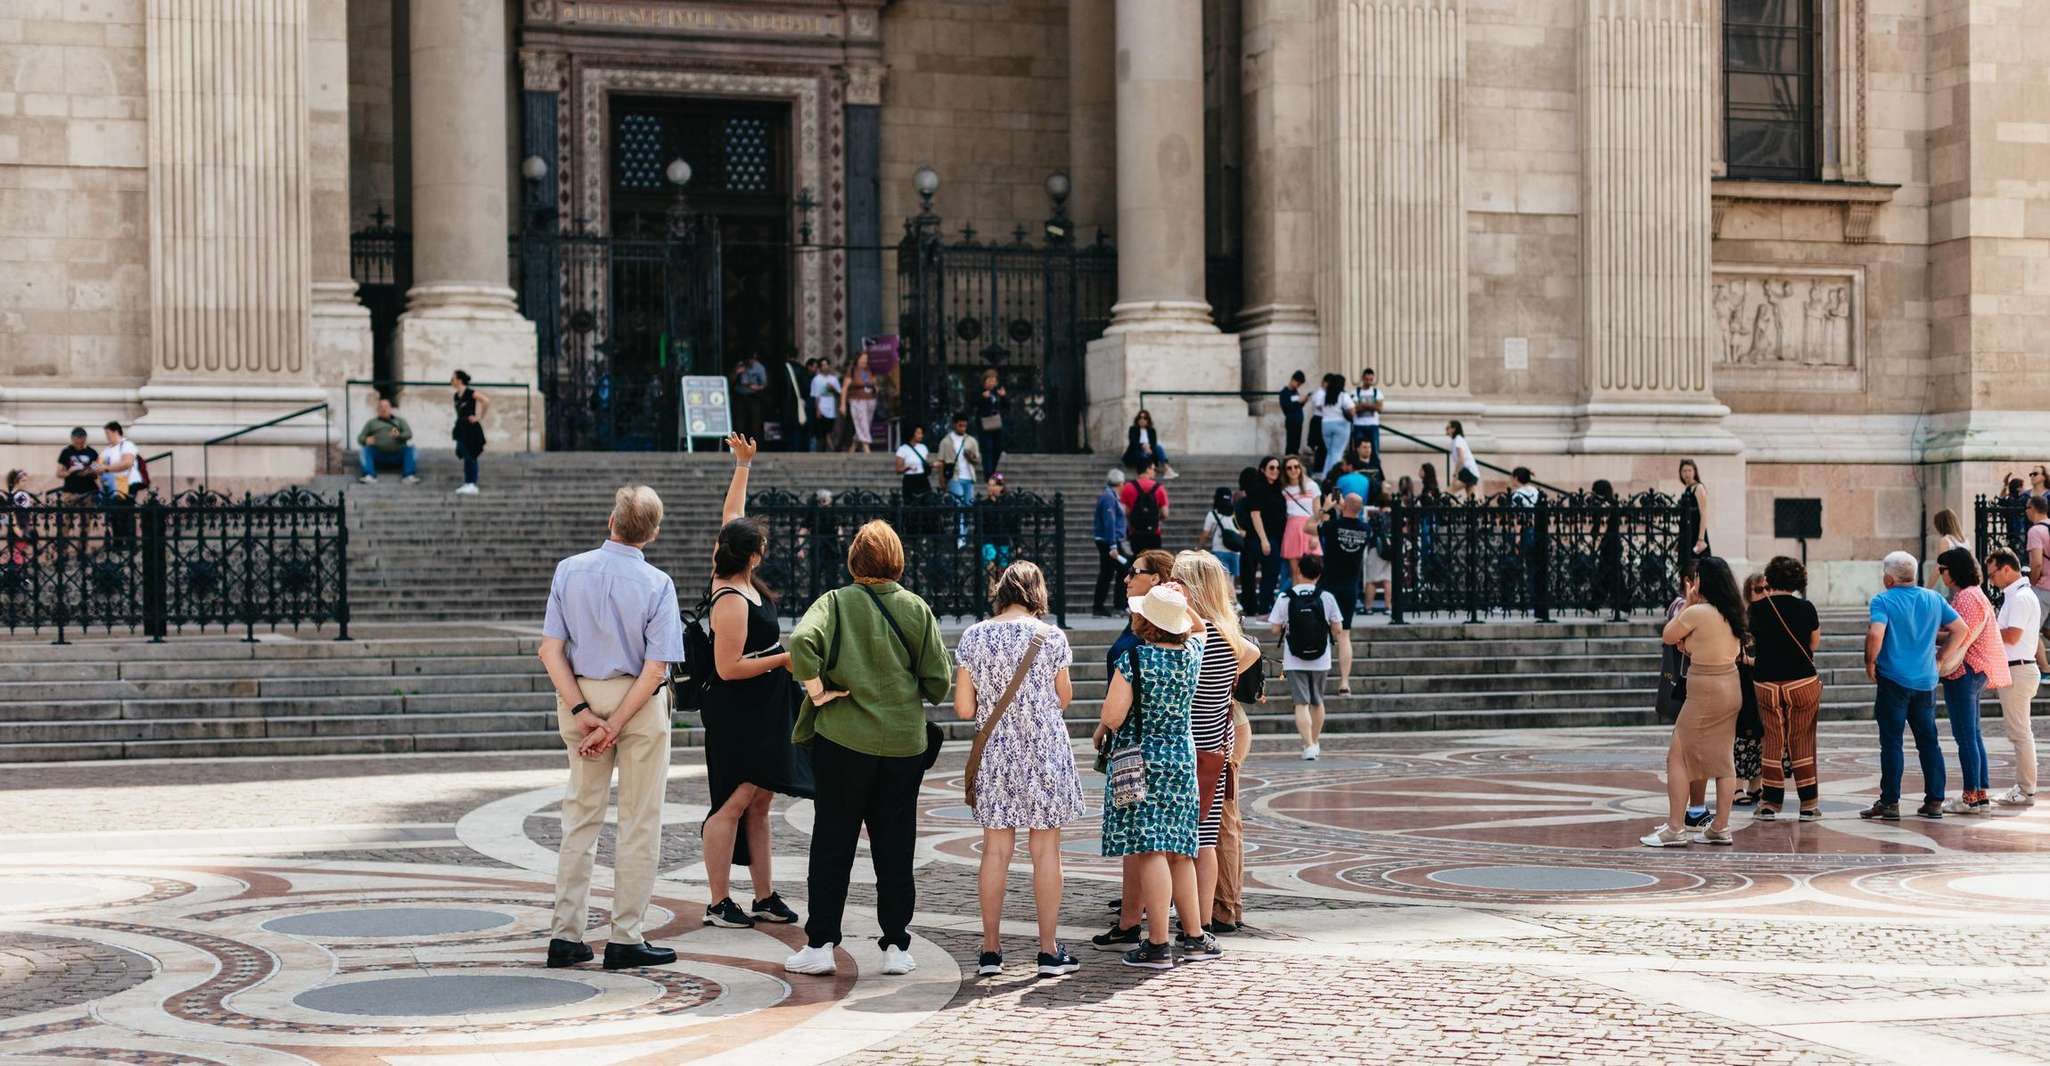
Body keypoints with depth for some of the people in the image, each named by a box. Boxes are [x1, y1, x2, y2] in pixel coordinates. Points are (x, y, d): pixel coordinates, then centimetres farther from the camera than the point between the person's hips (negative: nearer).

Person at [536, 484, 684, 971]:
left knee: (581, 816, 13)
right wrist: (614, 726, -14)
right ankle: (626, 938, 6)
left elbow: (551, 650, -7)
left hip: (580, 696, 4)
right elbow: (654, 669, -17)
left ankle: (565, 935, 13)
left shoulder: (569, 570, -3)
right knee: (639, 821, 5)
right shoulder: (656, 584, -12)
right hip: (640, 704, -4)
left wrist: (583, 711, -9)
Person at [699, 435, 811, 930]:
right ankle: (719, 903, -2)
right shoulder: (732, 602, -21)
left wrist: (743, 466, 20)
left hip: (762, 713, 10)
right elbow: (728, 668, -22)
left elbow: (732, 515, 17)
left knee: (760, 800, 11)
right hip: (736, 715, -10)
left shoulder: (735, 578, 4)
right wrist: (785, 658, -16)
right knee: (735, 801, -7)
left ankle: (765, 896, 17)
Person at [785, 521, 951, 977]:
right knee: (895, 846, 9)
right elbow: (939, 681, 0)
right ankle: (897, 947, 10)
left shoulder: (836, 603, -6)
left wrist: (817, 691, -12)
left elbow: (802, 643, -24)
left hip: (844, 738, -2)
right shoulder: (918, 609, 1)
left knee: (832, 845, 7)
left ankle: (820, 944, 8)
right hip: (905, 742, 2)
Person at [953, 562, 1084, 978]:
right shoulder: (1050, 637, -7)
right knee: (1045, 850, 3)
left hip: (993, 754, 2)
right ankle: (1049, 951, 6)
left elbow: (964, 709, -1)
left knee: (995, 850, 6)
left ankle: (990, 949, 8)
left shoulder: (973, 637, -1)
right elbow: (1063, 698, 4)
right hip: (1045, 752, -2)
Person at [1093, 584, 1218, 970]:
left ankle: (1158, 945, -11)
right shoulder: (1192, 653, 2)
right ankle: (1194, 937, 20)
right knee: (1178, 851, 15)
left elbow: (1113, 716, -16)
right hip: (1182, 758, 6)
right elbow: (1197, 626, 27)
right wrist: (1179, 603, 16)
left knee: (1149, 852, -8)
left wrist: (1103, 728, 5)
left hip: (1139, 760, -6)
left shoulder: (1134, 660, -15)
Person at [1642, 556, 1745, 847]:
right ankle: (1720, 828, 14)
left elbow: (1667, 636, -2)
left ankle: (1675, 829, -3)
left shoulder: (1696, 613, -17)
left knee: (1677, 757, -1)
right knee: (1723, 758, 11)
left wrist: (1687, 603, 3)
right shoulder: (1731, 613, 7)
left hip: (1705, 693, -8)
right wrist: (1688, 645, 3)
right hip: (1731, 689, 8)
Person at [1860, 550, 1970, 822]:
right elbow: (1960, 629, 9)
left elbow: (1875, 634, -23)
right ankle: (1934, 801, 11)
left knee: (1891, 743, 0)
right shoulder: (1934, 599, 7)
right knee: (1929, 741, 11)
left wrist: (1870, 662, -8)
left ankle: (1890, 802, 0)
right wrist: (1940, 658, 13)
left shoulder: (1883, 601, -9)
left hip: (1893, 680, -5)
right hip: (1926, 681, 5)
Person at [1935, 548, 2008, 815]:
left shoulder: (1968, 597, -15)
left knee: (1965, 737, -7)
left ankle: (1971, 797, -5)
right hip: (1973, 673, 11)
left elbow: (1962, 637, -21)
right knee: (1972, 736, 13)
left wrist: (1941, 666, -19)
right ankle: (1982, 793, 16)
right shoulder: (1970, 594, 17)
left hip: (1963, 673, -11)